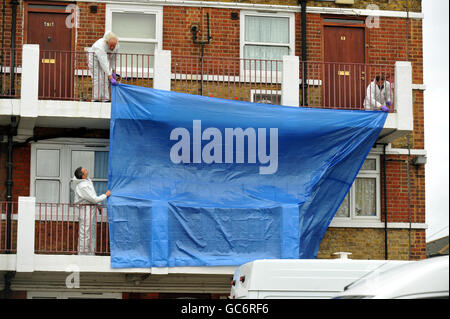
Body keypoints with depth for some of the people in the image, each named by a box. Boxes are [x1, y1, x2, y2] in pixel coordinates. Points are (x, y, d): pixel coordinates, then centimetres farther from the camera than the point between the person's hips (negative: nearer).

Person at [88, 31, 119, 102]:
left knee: (105, 78, -4)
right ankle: (96, 98, -15)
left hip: (105, 58, 6)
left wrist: (113, 71, -8)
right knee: (97, 78, -17)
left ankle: (105, 99, -5)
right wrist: (110, 77, -47)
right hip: (94, 58, -6)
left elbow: (113, 58, -6)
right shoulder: (100, 46, -40)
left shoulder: (116, 45, -20)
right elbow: (104, 63, -44)